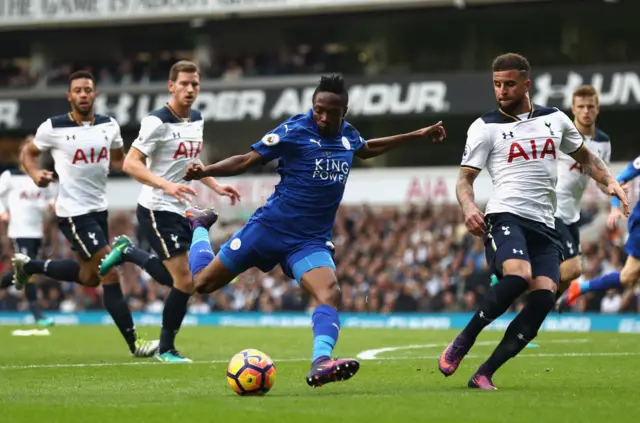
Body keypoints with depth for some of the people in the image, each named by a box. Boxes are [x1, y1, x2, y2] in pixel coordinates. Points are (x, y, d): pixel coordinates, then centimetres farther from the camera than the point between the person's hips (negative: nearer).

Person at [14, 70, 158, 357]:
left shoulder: (109, 126, 2)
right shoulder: (53, 128, -11)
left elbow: (118, 159, 15)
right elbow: (28, 153, 4)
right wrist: (35, 173, -17)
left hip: (99, 208, 7)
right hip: (74, 212, -7)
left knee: (89, 277, 20)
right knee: (110, 274, -12)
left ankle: (28, 265, 40)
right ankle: (134, 343, -6)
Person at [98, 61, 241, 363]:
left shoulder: (197, 120, 9)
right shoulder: (158, 122, -16)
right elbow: (131, 164, -21)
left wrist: (215, 186, 13)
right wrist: (166, 185, -33)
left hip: (181, 210, 8)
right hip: (157, 210, -8)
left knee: (179, 280, 17)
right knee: (185, 282, -10)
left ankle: (127, 252, 33)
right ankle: (166, 350, 6)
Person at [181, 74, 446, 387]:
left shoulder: (347, 134, 7)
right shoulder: (294, 130, -11)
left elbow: (366, 149, 32)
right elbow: (247, 161, -9)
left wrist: (416, 135, 34)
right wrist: (204, 171, -24)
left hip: (311, 241, 3)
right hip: (270, 227, -3)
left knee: (330, 294, -25)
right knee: (204, 282, 5)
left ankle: (320, 364, -39)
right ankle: (199, 225, 35)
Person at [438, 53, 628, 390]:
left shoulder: (555, 119, 17)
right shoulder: (485, 127, 5)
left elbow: (585, 157, 30)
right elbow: (465, 178, 3)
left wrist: (610, 182, 12)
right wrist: (468, 207, -18)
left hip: (544, 225, 5)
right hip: (505, 216, -5)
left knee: (545, 295, -16)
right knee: (518, 276, -33)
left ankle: (484, 375, -13)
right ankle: (460, 344, -16)